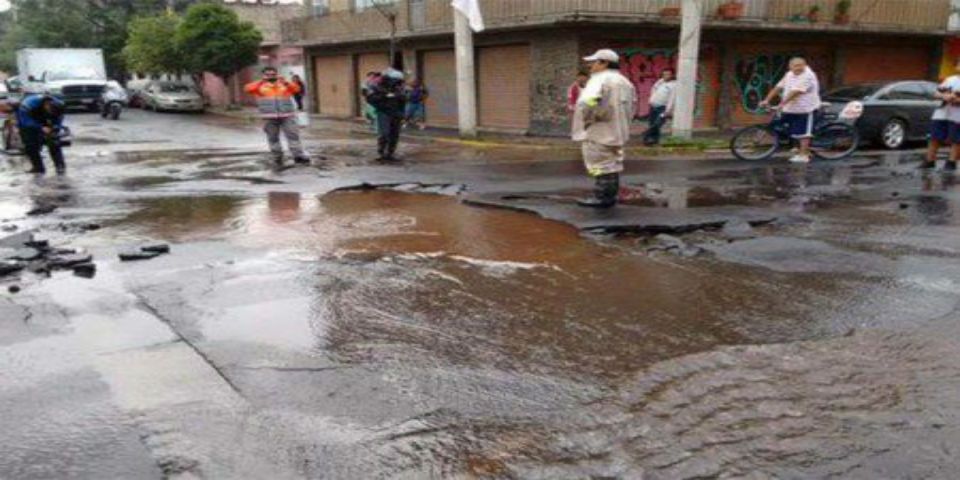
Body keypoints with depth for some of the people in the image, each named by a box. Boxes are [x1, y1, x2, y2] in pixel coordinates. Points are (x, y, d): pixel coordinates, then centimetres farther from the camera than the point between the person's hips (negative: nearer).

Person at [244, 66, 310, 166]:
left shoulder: (284, 84, 12)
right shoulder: (260, 86, 8)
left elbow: (296, 89, -2)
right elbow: (248, 88, -7)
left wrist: (285, 82, -17)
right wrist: (261, 81, -14)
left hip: (287, 116, 0)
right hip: (269, 117, 0)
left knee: (293, 135, -6)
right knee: (273, 138, 5)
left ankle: (299, 156, -4)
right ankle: (277, 156, 17)